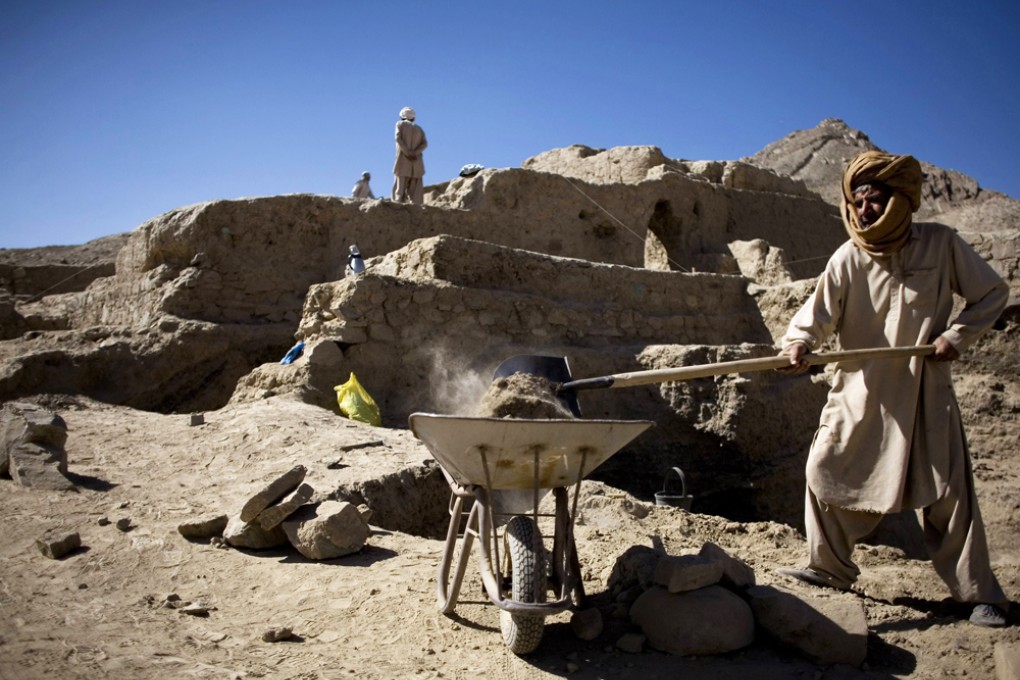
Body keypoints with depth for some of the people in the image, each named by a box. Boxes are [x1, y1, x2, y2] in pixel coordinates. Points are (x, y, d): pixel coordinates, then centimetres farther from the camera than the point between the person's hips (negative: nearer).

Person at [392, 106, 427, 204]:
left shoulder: (400, 124, 9)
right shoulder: (419, 128, 18)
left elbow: (398, 138, -7)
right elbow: (424, 143, 2)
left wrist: (407, 153, -11)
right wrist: (415, 153, -7)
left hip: (403, 160, -3)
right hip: (416, 162, 3)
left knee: (400, 189, -6)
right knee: (415, 190, 1)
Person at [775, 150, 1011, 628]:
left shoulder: (941, 244, -2)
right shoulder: (848, 259, -4)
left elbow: (992, 293, 8)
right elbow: (820, 313, -16)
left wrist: (956, 336, -6)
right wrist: (799, 343, -36)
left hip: (925, 391, -1)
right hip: (861, 391, 1)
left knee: (948, 491, 1)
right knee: (827, 471, 0)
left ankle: (978, 592, 18)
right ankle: (830, 568, 20)